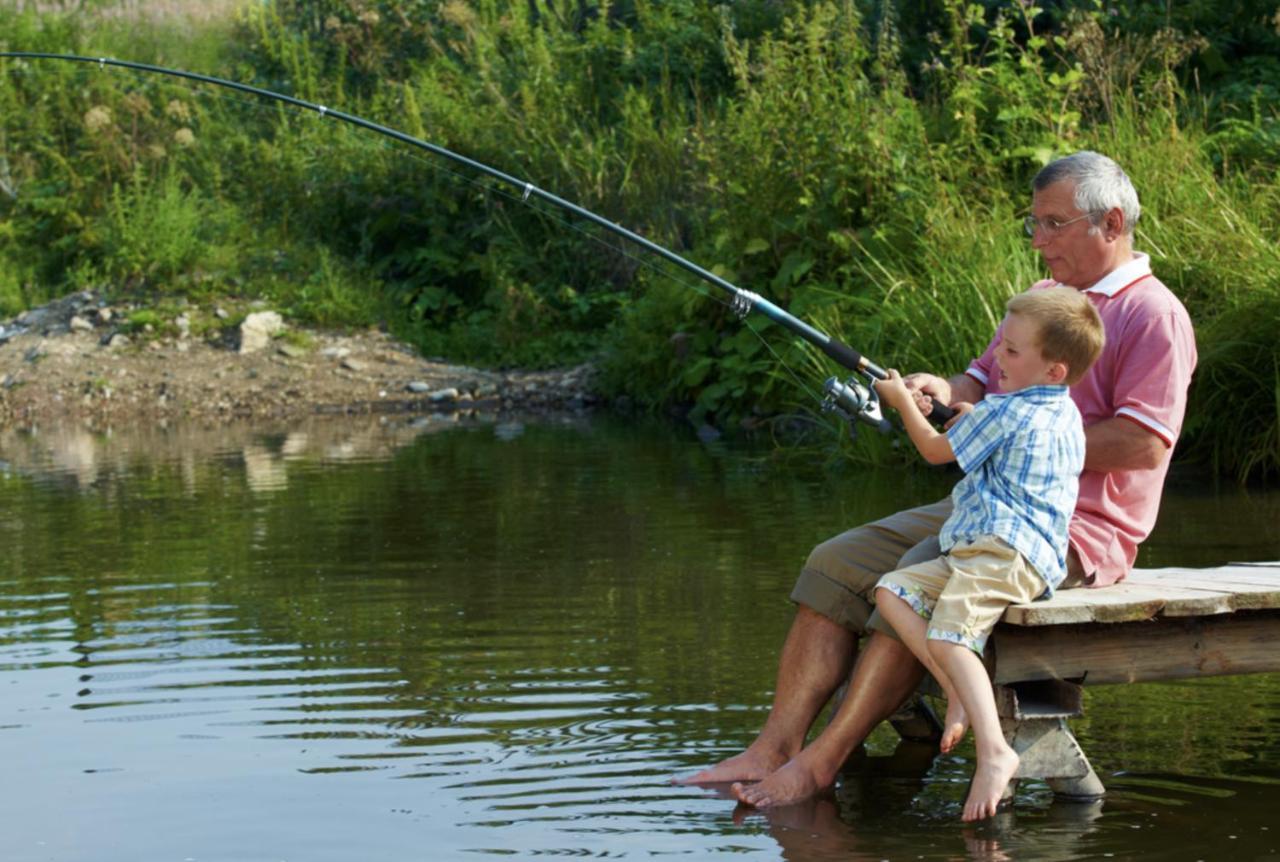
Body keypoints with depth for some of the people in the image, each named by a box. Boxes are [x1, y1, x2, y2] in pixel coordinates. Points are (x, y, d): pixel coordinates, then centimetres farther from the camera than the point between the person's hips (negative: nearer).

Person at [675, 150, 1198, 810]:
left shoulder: (1153, 315, -7)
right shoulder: (1043, 299, 21)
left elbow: (1143, 443, -18)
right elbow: (984, 383, 24)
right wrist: (942, 392, -1)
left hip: (1076, 528, -9)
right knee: (837, 564, -7)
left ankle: (822, 762, -27)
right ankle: (774, 748, -14)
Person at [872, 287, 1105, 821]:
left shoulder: (1001, 413, -6)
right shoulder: (1066, 414, 20)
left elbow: (935, 451, 8)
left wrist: (902, 401, 22)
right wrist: (973, 419, 35)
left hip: (1005, 551, -10)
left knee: (947, 635, -28)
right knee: (892, 592, 4)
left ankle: (993, 751, -41)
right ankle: (962, 695, -8)